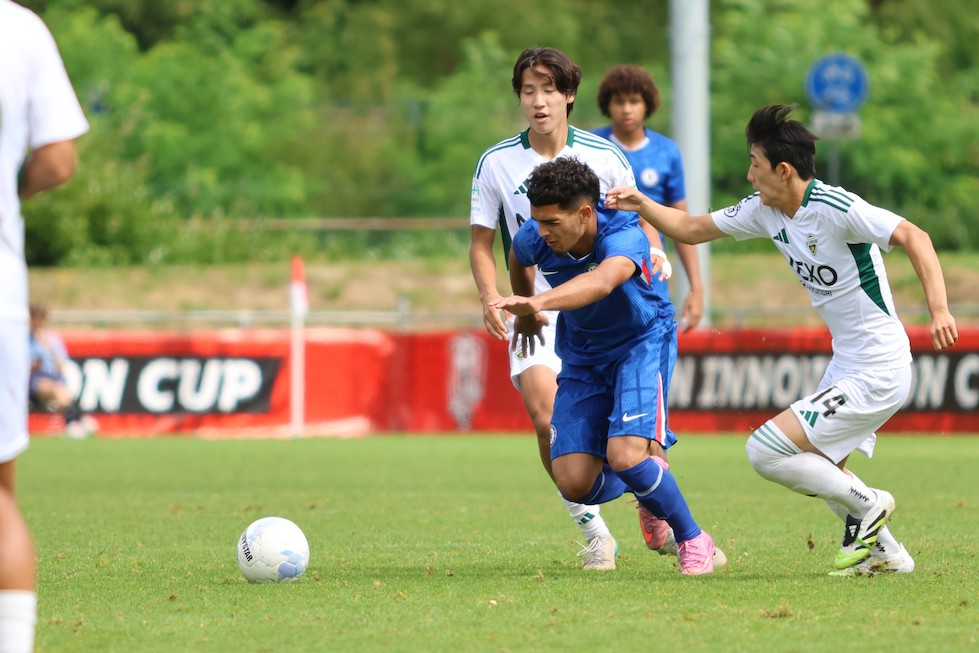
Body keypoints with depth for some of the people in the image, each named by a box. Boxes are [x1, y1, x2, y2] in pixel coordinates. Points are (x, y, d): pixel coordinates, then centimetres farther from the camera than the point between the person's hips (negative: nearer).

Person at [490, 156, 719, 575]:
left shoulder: (625, 237, -33)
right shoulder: (535, 239, -17)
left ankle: (693, 541, 1)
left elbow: (602, 281, -57)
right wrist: (524, 312, 26)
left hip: (642, 343, -5)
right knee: (574, 484, -8)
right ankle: (649, 491, 27)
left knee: (625, 456, -25)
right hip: (583, 357, 5)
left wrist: (537, 302, -72)